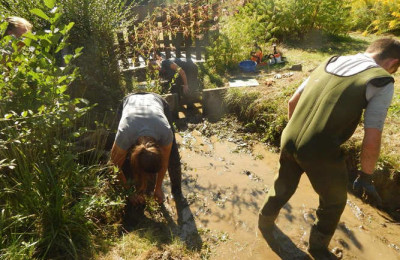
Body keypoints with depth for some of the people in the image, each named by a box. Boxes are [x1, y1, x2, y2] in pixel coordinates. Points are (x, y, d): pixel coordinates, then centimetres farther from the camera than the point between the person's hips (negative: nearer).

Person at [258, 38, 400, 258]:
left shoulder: (328, 63, 14)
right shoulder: (381, 82, -2)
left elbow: (292, 102, 17)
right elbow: (371, 141, -8)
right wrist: (366, 177, 7)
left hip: (289, 141, 5)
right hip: (320, 153, -5)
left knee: (283, 186, 30)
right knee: (334, 201, 25)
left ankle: (265, 223, 53)